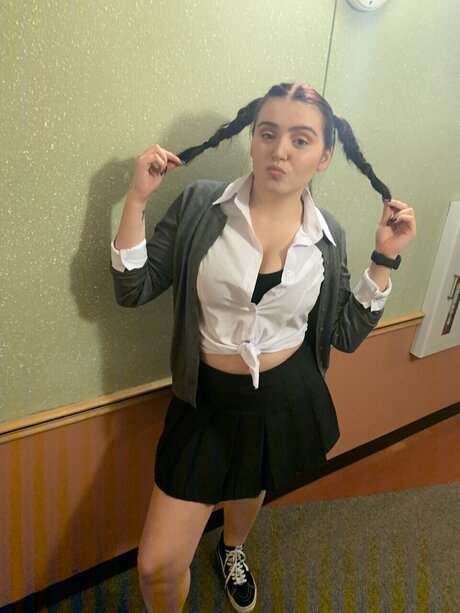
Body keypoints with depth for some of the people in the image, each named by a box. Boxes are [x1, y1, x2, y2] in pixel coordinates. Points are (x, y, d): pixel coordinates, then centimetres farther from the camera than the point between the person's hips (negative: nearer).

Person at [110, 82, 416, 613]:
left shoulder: (328, 236, -5)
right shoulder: (200, 205, -12)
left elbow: (347, 335, 0)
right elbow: (133, 290, -10)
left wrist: (385, 257, -7)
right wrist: (137, 198, -19)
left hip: (288, 401, 3)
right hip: (207, 400, -1)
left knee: (249, 491, 32)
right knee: (158, 567, 3)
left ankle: (232, 551, 70)